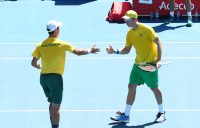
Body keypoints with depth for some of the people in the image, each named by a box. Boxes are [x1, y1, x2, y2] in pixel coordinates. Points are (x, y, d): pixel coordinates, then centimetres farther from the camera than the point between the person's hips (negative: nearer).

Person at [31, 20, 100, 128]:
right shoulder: (62, 44, -6)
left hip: (43, 77, 5)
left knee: (52, 103, 22)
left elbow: (33, 63, 1)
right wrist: (90, 51, 23)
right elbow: (78, 52, 4)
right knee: (55, 107, -2)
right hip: (55, 77, -5)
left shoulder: (40, 46, 1)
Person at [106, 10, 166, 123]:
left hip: (150, 63, -7)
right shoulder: (130, 34, 6)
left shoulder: (146, 29, -15)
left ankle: (162, 113, 21)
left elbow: (158, 43, -14)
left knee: (154, 88, 3)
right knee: (131, 86, 2)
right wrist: (116, 51, -5)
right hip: (138, 63, 7)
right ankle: (126, 115, 6)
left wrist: (159, 60, -21)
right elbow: (127, 50, 13)